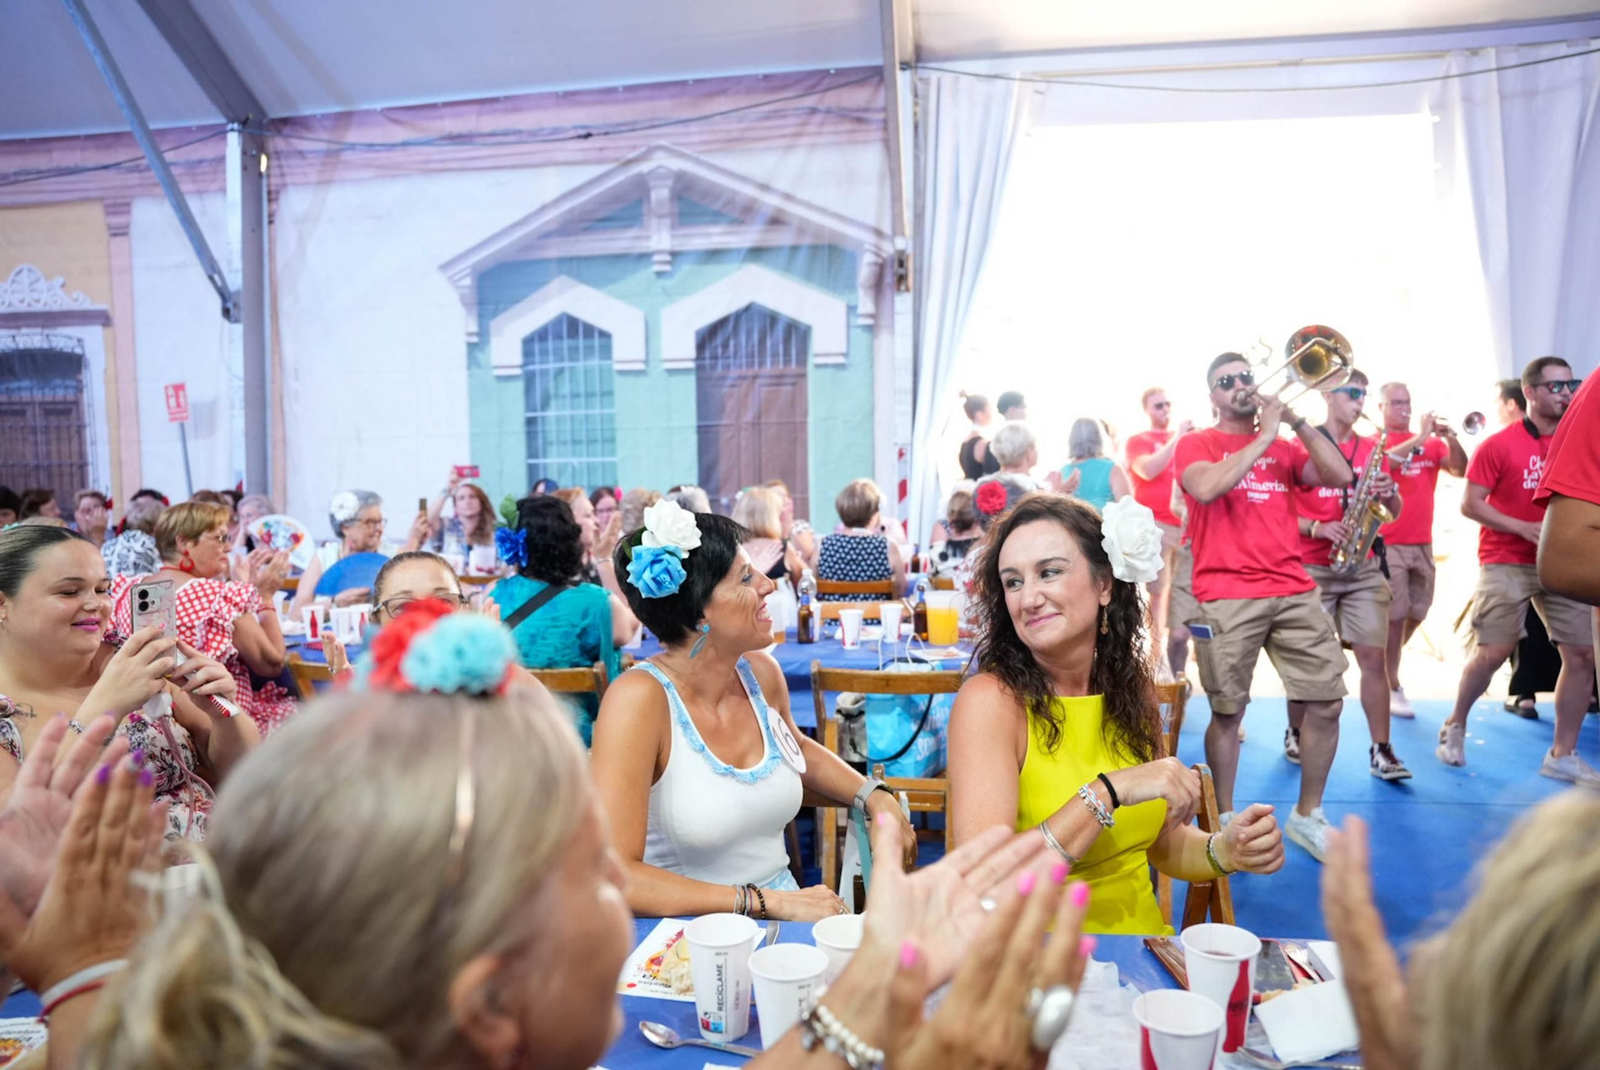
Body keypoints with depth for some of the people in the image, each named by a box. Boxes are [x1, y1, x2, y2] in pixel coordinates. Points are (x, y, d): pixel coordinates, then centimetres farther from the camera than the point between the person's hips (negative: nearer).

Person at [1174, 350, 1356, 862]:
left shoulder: (1282, 447, 18)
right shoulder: (1195, 444, 4)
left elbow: (1341, 476, 5)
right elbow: (1207, 488, -17)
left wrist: (1297, 422, 0)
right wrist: (1263, 437, -11)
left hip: (1294, 591, 5)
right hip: (1226, 597, -5)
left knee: (1327, 702, 1)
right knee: (1228, 712, -2)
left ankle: (1307, 815, 18)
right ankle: (1224, 818, 15)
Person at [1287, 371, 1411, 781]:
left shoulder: (1373, 449, 11)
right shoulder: (1301, 446, -2)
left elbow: (1395, 512, 13)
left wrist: (1390, 493, -9)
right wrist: (1317, 528, -19)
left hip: (1364, 568, 3)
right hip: (1312, 568, -3)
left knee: (1373, 657, -2)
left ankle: (1381, 750, 3)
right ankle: (1295, 734, 23)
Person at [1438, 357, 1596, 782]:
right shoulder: (1499, 444, -6)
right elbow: (1470, 504, -7)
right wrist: (1525, 528, -17)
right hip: (1506, 563, -5)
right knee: (1493, 652, -8)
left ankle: (1562, 755, 10)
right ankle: (1455, 726, 17)